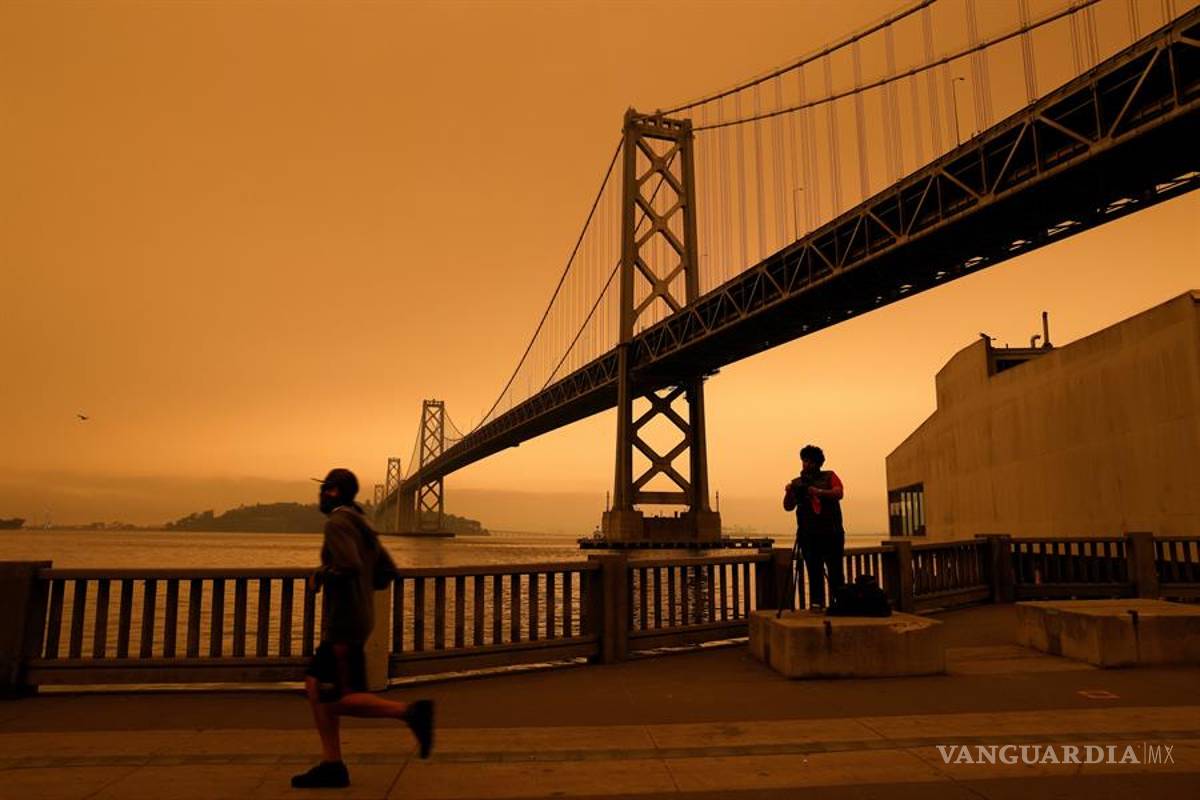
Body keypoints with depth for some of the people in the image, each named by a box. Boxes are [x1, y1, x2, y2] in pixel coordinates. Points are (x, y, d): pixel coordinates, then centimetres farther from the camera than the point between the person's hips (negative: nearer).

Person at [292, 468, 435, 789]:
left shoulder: (337, 523, -12)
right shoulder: (362, 525, 15)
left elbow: (350, 566, -27)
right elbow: (388, 570, 17)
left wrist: (320, 577, -9)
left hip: (344, 622, -9)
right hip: (358, 615, 9)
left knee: (341, 700, -4)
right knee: (314, 686, 11)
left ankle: (410, 711, -10)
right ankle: (331, 765, 12)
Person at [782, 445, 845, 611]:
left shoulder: (829, 476, 11)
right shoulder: (797, 483, 13)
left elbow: (838, 493, -6)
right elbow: (788, 507, 6)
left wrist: (819, 492, -21)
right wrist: (788, 493, -14)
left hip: (831, 533, -1)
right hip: (808, 534, 1)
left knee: (835, 570, -5)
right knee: (814, 572, -2)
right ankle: (816, 602, 0)